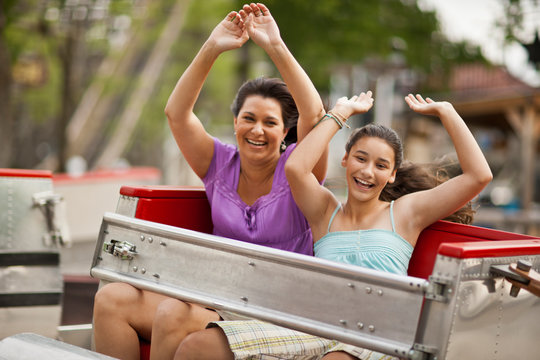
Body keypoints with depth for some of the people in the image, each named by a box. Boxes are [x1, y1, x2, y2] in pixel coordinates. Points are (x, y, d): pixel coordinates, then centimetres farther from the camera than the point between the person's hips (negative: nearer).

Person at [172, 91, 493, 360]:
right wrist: (341, 112, 11)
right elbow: (295, 167, -1)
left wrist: (445, 111, 13)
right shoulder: (326, 211, 20)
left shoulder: (406, 212, 16)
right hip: (317, 331, 3)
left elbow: (479, 175, 9)